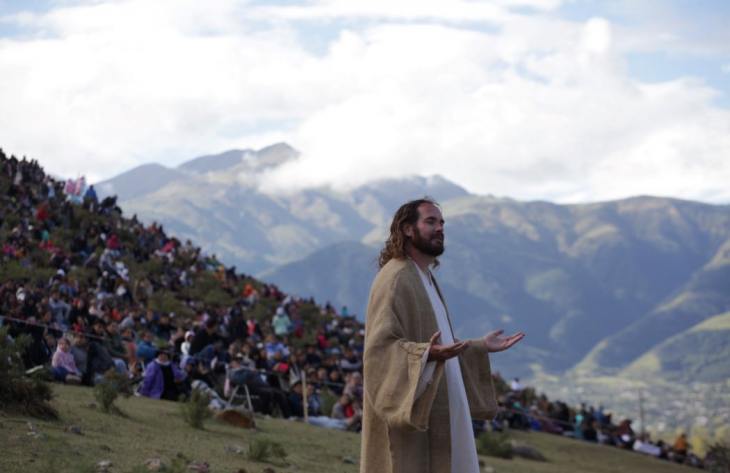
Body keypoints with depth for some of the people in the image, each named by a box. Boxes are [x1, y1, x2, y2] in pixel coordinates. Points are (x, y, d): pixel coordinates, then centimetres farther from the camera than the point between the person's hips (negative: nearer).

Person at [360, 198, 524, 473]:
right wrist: (429, 353, -37)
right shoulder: (394, 278, -13)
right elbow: (381, 346, -22)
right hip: (406, 413, -10)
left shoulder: (425, 280, 18)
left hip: (430, 413, 10)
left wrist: (481, 347, 18)